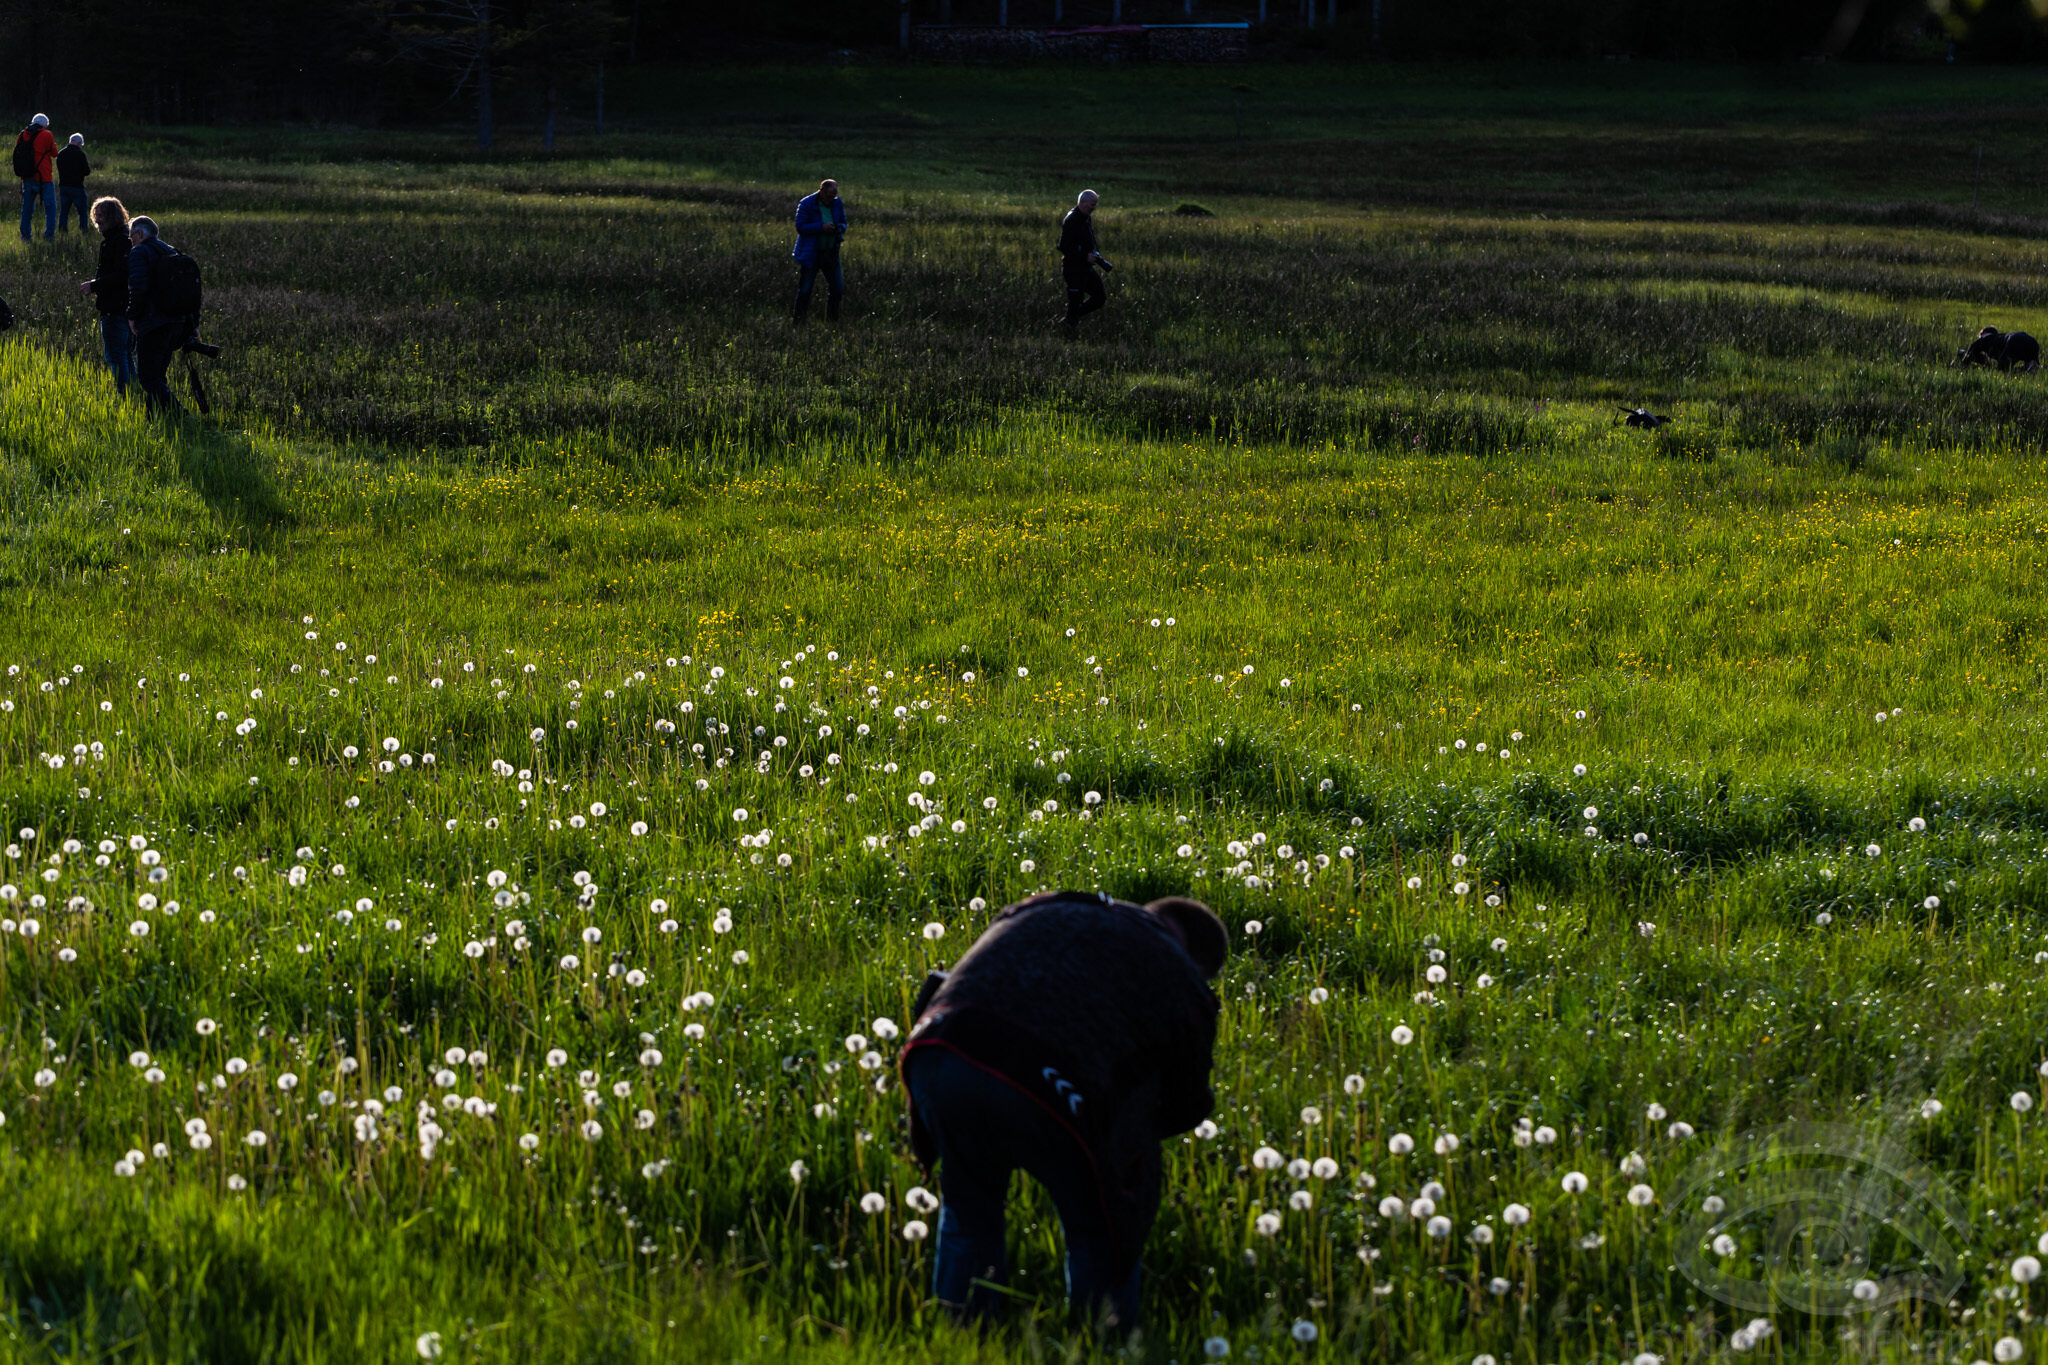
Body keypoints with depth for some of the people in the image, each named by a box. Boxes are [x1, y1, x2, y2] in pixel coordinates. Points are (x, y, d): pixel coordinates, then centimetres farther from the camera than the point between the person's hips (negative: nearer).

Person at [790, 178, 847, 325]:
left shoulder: (837, 203, 3)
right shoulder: (806, 204, -13)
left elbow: (843, 223, 14)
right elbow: (800, 227, -15)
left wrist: (840, 228, -11)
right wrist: (821, 227, -25)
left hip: (830, 252, 5)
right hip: (810, 254, -5)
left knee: (837, 288, 4)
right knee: (804, 291, -2)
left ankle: (832, 322, 18)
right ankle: (798, 323, 7)